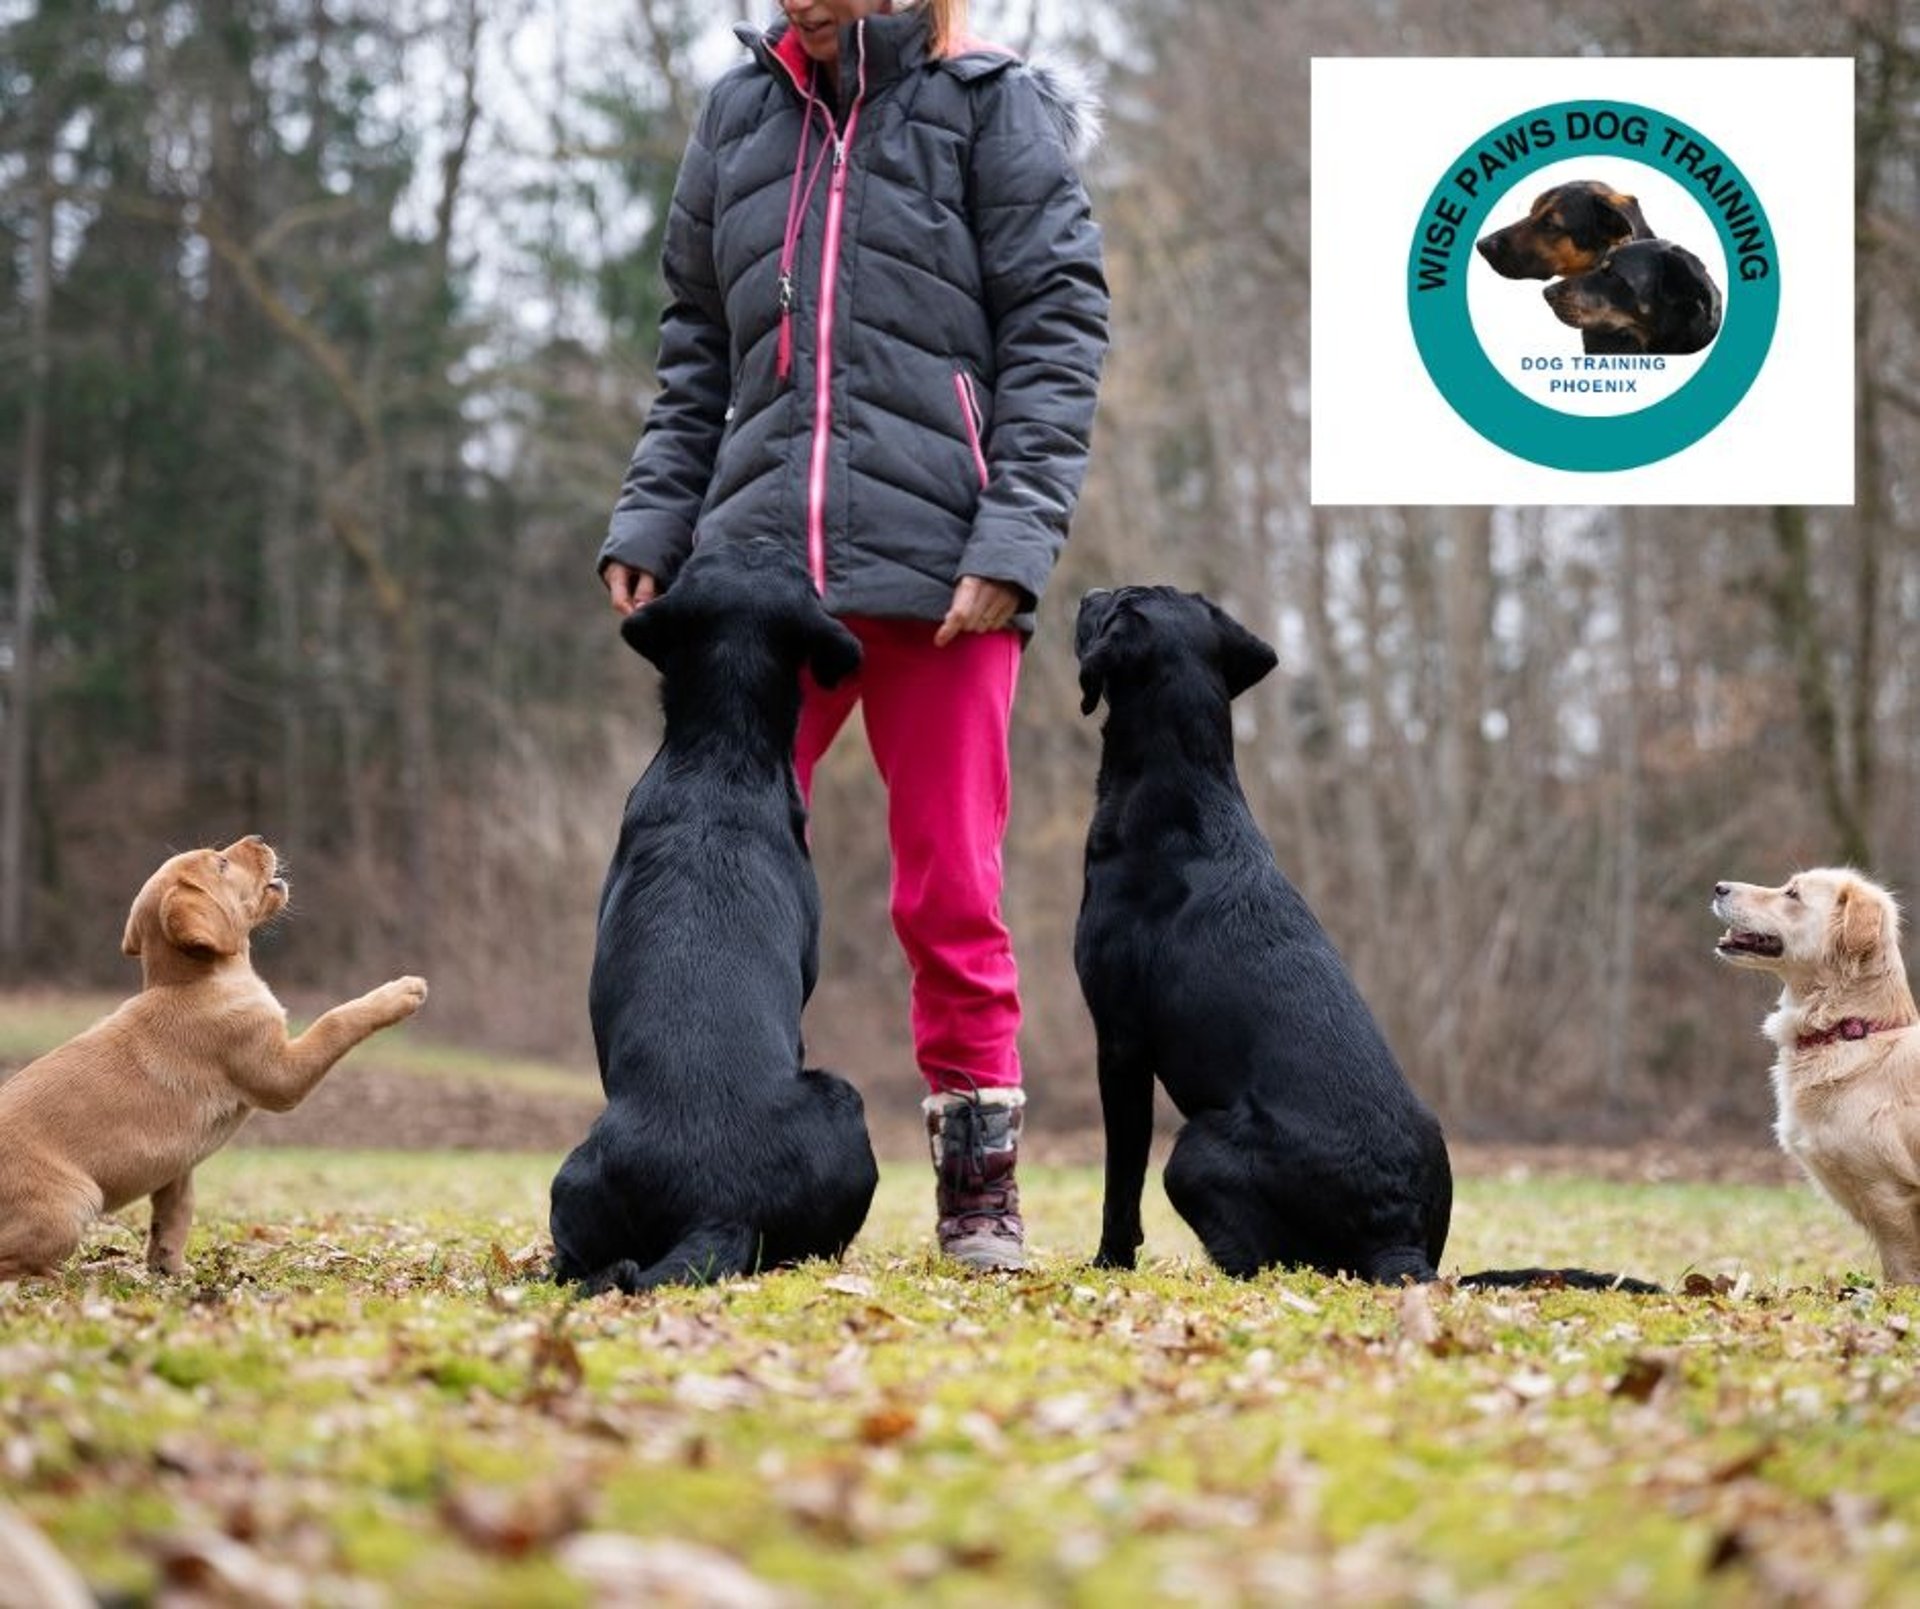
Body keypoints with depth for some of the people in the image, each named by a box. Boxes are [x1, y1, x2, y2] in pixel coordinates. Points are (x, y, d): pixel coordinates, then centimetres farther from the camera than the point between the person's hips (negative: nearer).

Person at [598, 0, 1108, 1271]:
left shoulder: (992, 108, 3)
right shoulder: (742, 113, 14)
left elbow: (1061, 328, -2)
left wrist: (1015, 534, -12)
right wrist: (653, 519, 10)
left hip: (939, 574, -3)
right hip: (761, 560, 4)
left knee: (952, 891, 1)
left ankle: (980, 1186, 12)